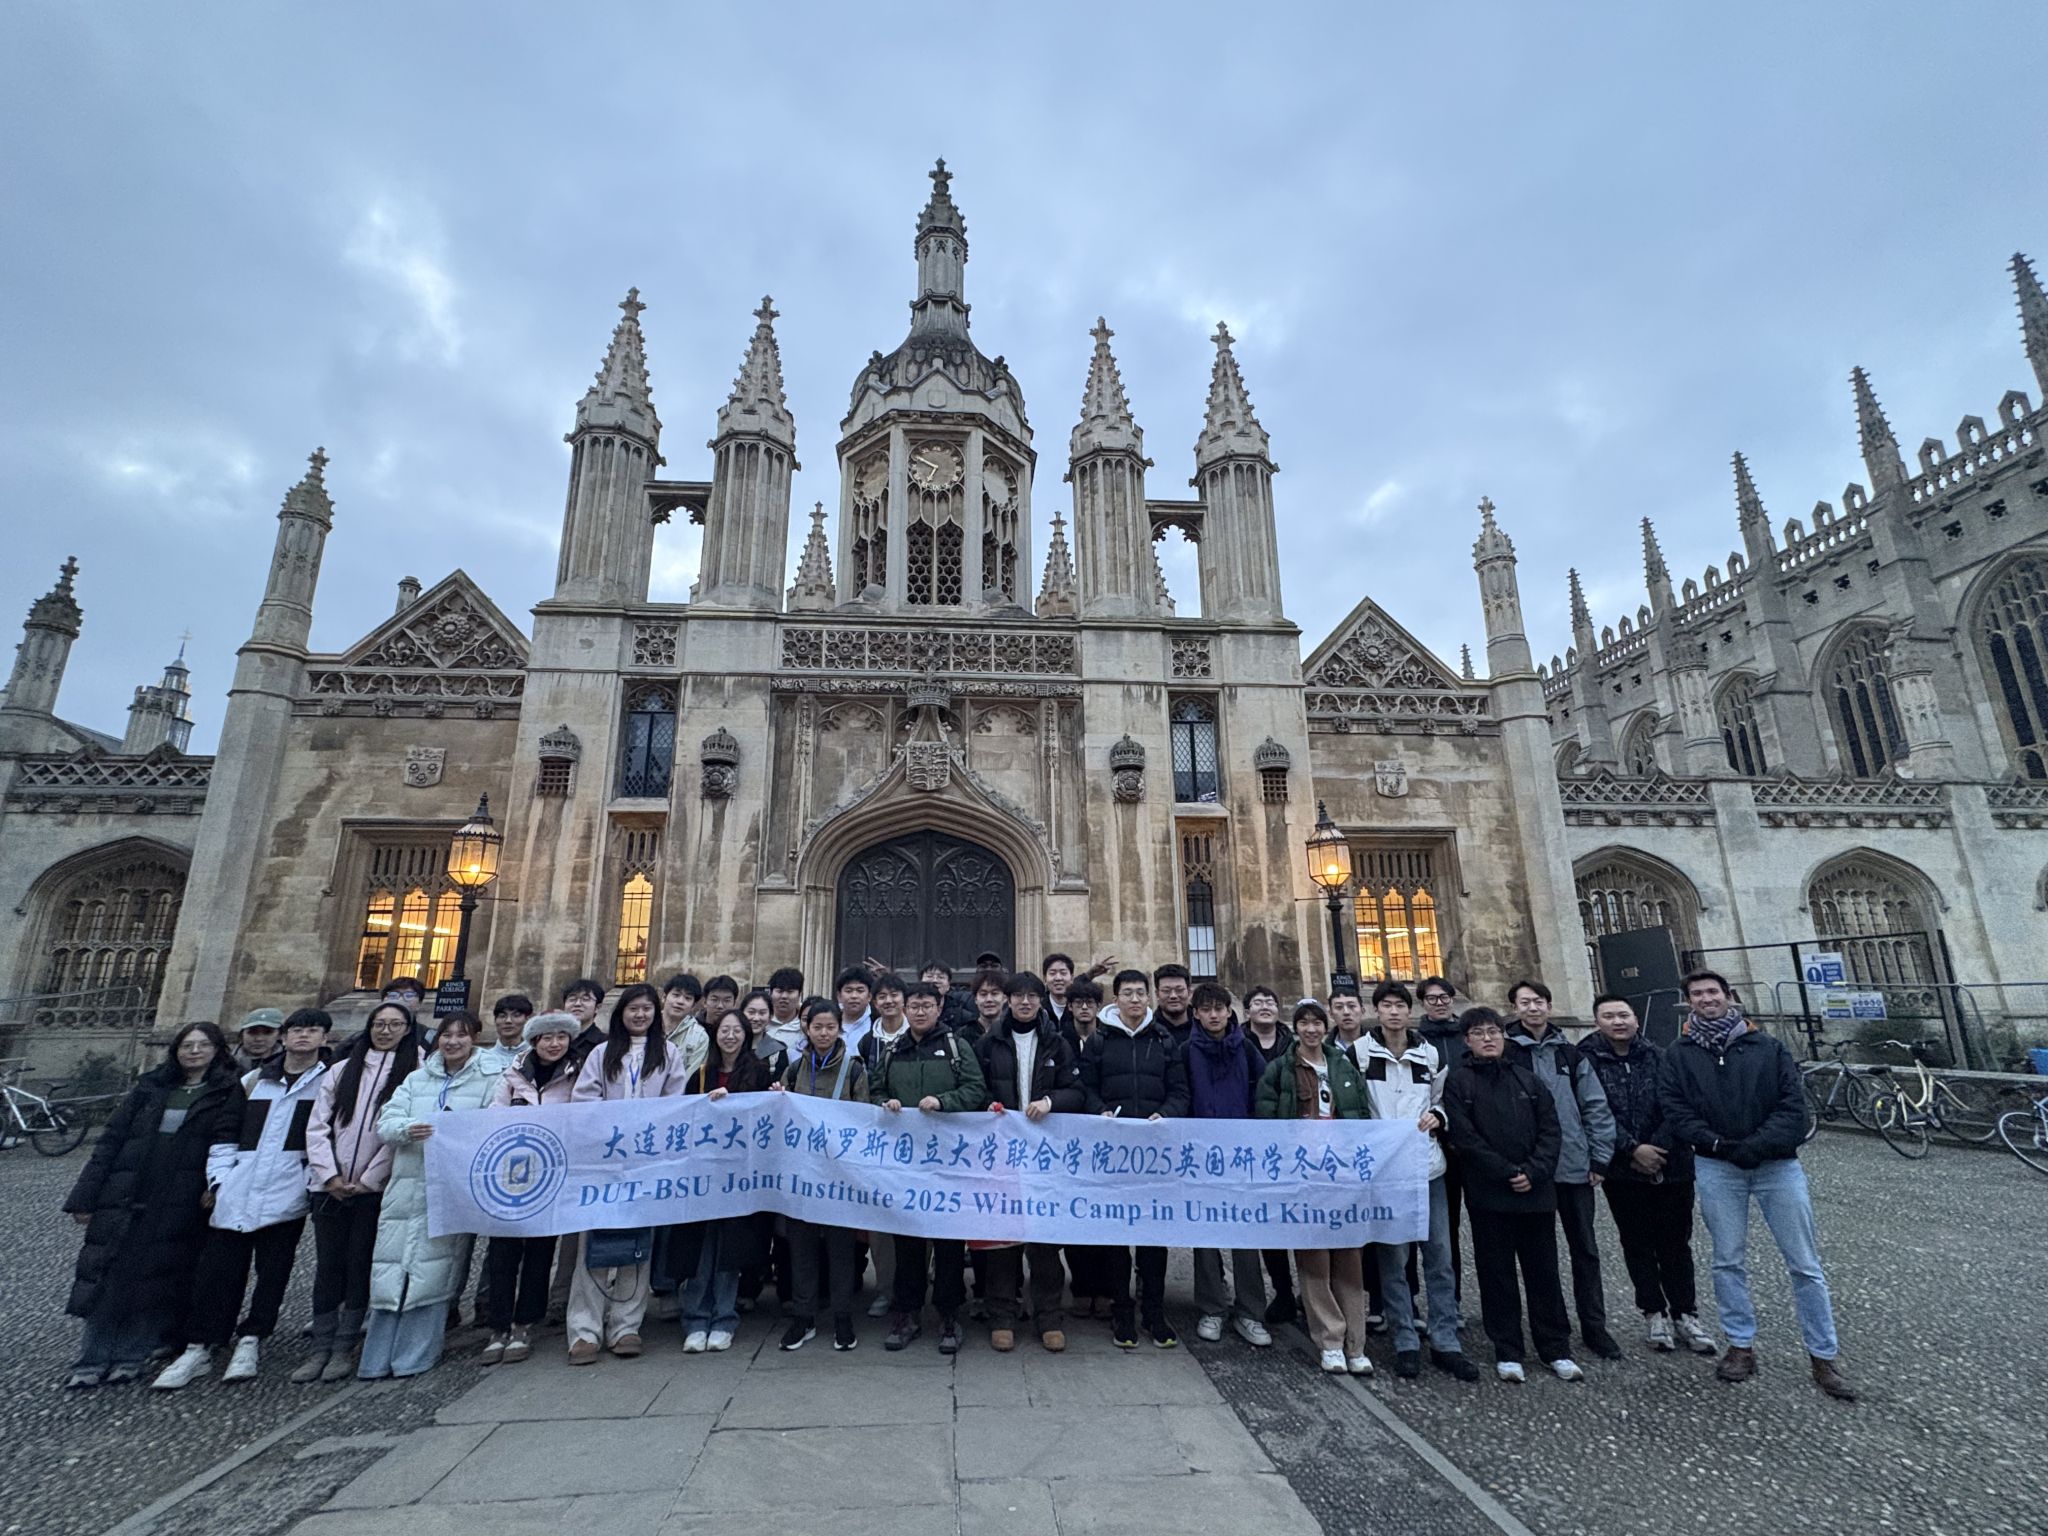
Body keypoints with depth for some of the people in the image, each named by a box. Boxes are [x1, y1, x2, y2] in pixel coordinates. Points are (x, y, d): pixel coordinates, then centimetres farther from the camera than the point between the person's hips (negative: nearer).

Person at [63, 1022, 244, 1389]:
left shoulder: (228, 1093, 1)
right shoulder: (151, 1087, 11)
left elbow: (226, 1145, -7)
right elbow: (110, 1141, 11)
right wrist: (85, 1197, 6)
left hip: (179, 1204, -3)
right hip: (124, 1199, 3)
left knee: (155, 1279, 0)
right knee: (107, 1275, 4)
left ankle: (132, 1355, 15)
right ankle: (94, 1357, 19)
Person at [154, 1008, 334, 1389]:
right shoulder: (254, 1080, 15)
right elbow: (226, 1133, 18)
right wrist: (218, 1178, 7)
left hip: (286, 1194, -3)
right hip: (238, 1190, 3)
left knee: (272, 1271, 2)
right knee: (216, 1268, 4)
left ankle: (250, 1341, 16)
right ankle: (199, 1348, 17)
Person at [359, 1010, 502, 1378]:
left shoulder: (489, 1081, 3)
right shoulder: (417, 1079, 16)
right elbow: (385, 1122, 6)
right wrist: (408, 1128, -15)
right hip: (407, 1185, 4)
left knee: (432, 1271, -3)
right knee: (390, 1267, 4)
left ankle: (415, 1356, 9)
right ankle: (377, 1358, 16)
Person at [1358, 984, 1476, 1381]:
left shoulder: (1429, 1054, 6)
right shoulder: (1361, 1051, -4)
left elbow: (1441, 1100, 18)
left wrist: (1436, 1116, -2)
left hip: (1428, 1166, 3)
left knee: (1439, 1255, 8)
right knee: (1394, 1258, 4)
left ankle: (1446, 1343, 20)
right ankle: (1406, 1343, 16)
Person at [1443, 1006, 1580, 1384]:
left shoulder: (1525, 1077, 9)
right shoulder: (1458, 1082, -2)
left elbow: (1550, 1129, 4)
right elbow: (1465, 1137, -9)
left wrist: (1533, 1172, -9)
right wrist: (1508, 1173, -13)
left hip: (1536, 1192, 3)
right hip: (1488, 1195, -3)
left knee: (1543, 1271, 11)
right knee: (1497, 1274, 6)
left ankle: (1556, 1349, 23)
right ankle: (1507, 1352, 16)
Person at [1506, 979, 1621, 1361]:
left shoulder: (1569, 1053, 6)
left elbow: (1596, 1107, 6)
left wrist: (1600, 1158, 1)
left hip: (1575, 1167, 3)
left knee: (1585, 1248, 12)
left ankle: (1594, 1326, 25)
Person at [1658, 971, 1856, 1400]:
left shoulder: (1769, 1048, 4)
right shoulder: (1678, 1057, 5)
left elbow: (1793, 1105, -4)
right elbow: (1675, 1111, -1)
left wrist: (1757, 1146, -15)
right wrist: (1718, 1144, -14)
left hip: (1777, 1164, 0)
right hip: (1717, 1168, 1)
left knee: (1805, 1264, 5)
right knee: (1728, 1261, 8)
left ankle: (1824, 1357, 17)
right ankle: (1741, 1346, 20)